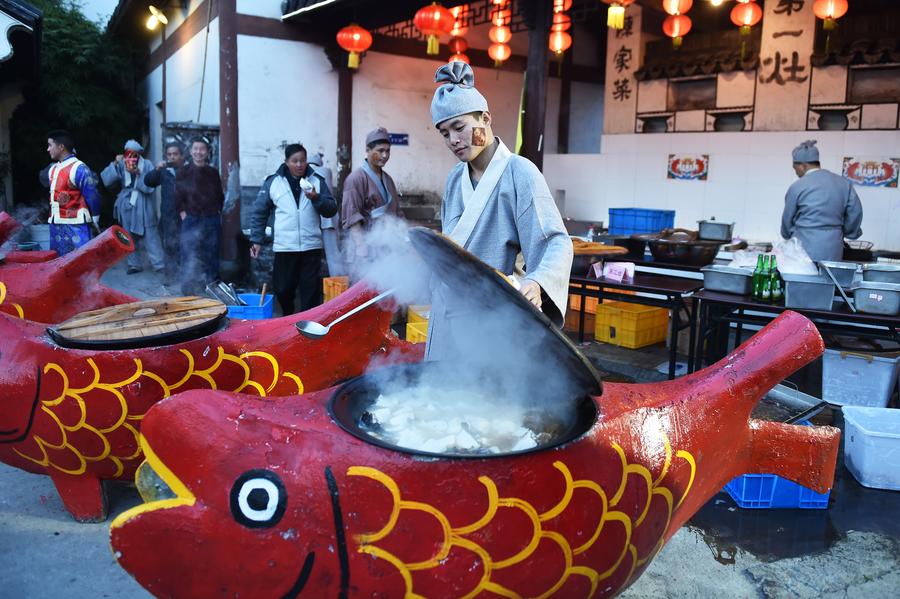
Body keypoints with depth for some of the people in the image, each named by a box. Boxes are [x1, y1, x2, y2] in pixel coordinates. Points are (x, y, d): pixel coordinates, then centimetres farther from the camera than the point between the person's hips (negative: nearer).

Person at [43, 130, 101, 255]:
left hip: (76, 225, -8)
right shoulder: (53, 169, 12)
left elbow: (92, 195, -12)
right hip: (56, 225, 9)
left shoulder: (79, 169, -13)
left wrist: (94, 220, -5)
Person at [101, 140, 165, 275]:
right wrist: (115, 164, -20)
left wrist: (137, 173, -25)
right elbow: (107, 180, -11)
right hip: (126, 207, 4)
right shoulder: (121, 165, 1)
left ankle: (159, 265, 2)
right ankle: (135, 264, 23)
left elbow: (149, 186, -15)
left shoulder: (147, 165, -5)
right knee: (130, 238, 11)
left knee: (150, 236, -4)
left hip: (143, 207, -3)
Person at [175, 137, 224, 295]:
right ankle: (191, 293, -2)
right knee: (191, 261, -7)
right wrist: (183, 213, -5)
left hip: (212, 221, 3)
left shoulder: (213, 173, 9)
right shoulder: (183, 173, 2)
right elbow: (178, 199, 2)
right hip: (192, 222, -3)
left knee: (212, 260, 6)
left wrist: (217, 211, 5)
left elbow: (220, 197, 15)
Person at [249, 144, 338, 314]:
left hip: (311, 247, 0)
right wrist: (256, 240, 4)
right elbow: (259, 212, 9)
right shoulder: (273, 182, 4)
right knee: (283, 290, 6)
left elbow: (332, 210, 3)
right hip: (284, 247, 0)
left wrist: (316, 198, -15)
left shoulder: (317, 180, 6)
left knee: (311, 290, 2)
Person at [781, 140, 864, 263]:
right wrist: (843, 232, 24)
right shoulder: (843, 183, 5)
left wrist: (788, 236, 23)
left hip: (805, 249, -4)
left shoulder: (797, 187, -8)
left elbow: (787, 219, 3)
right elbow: (855, 213, 8)